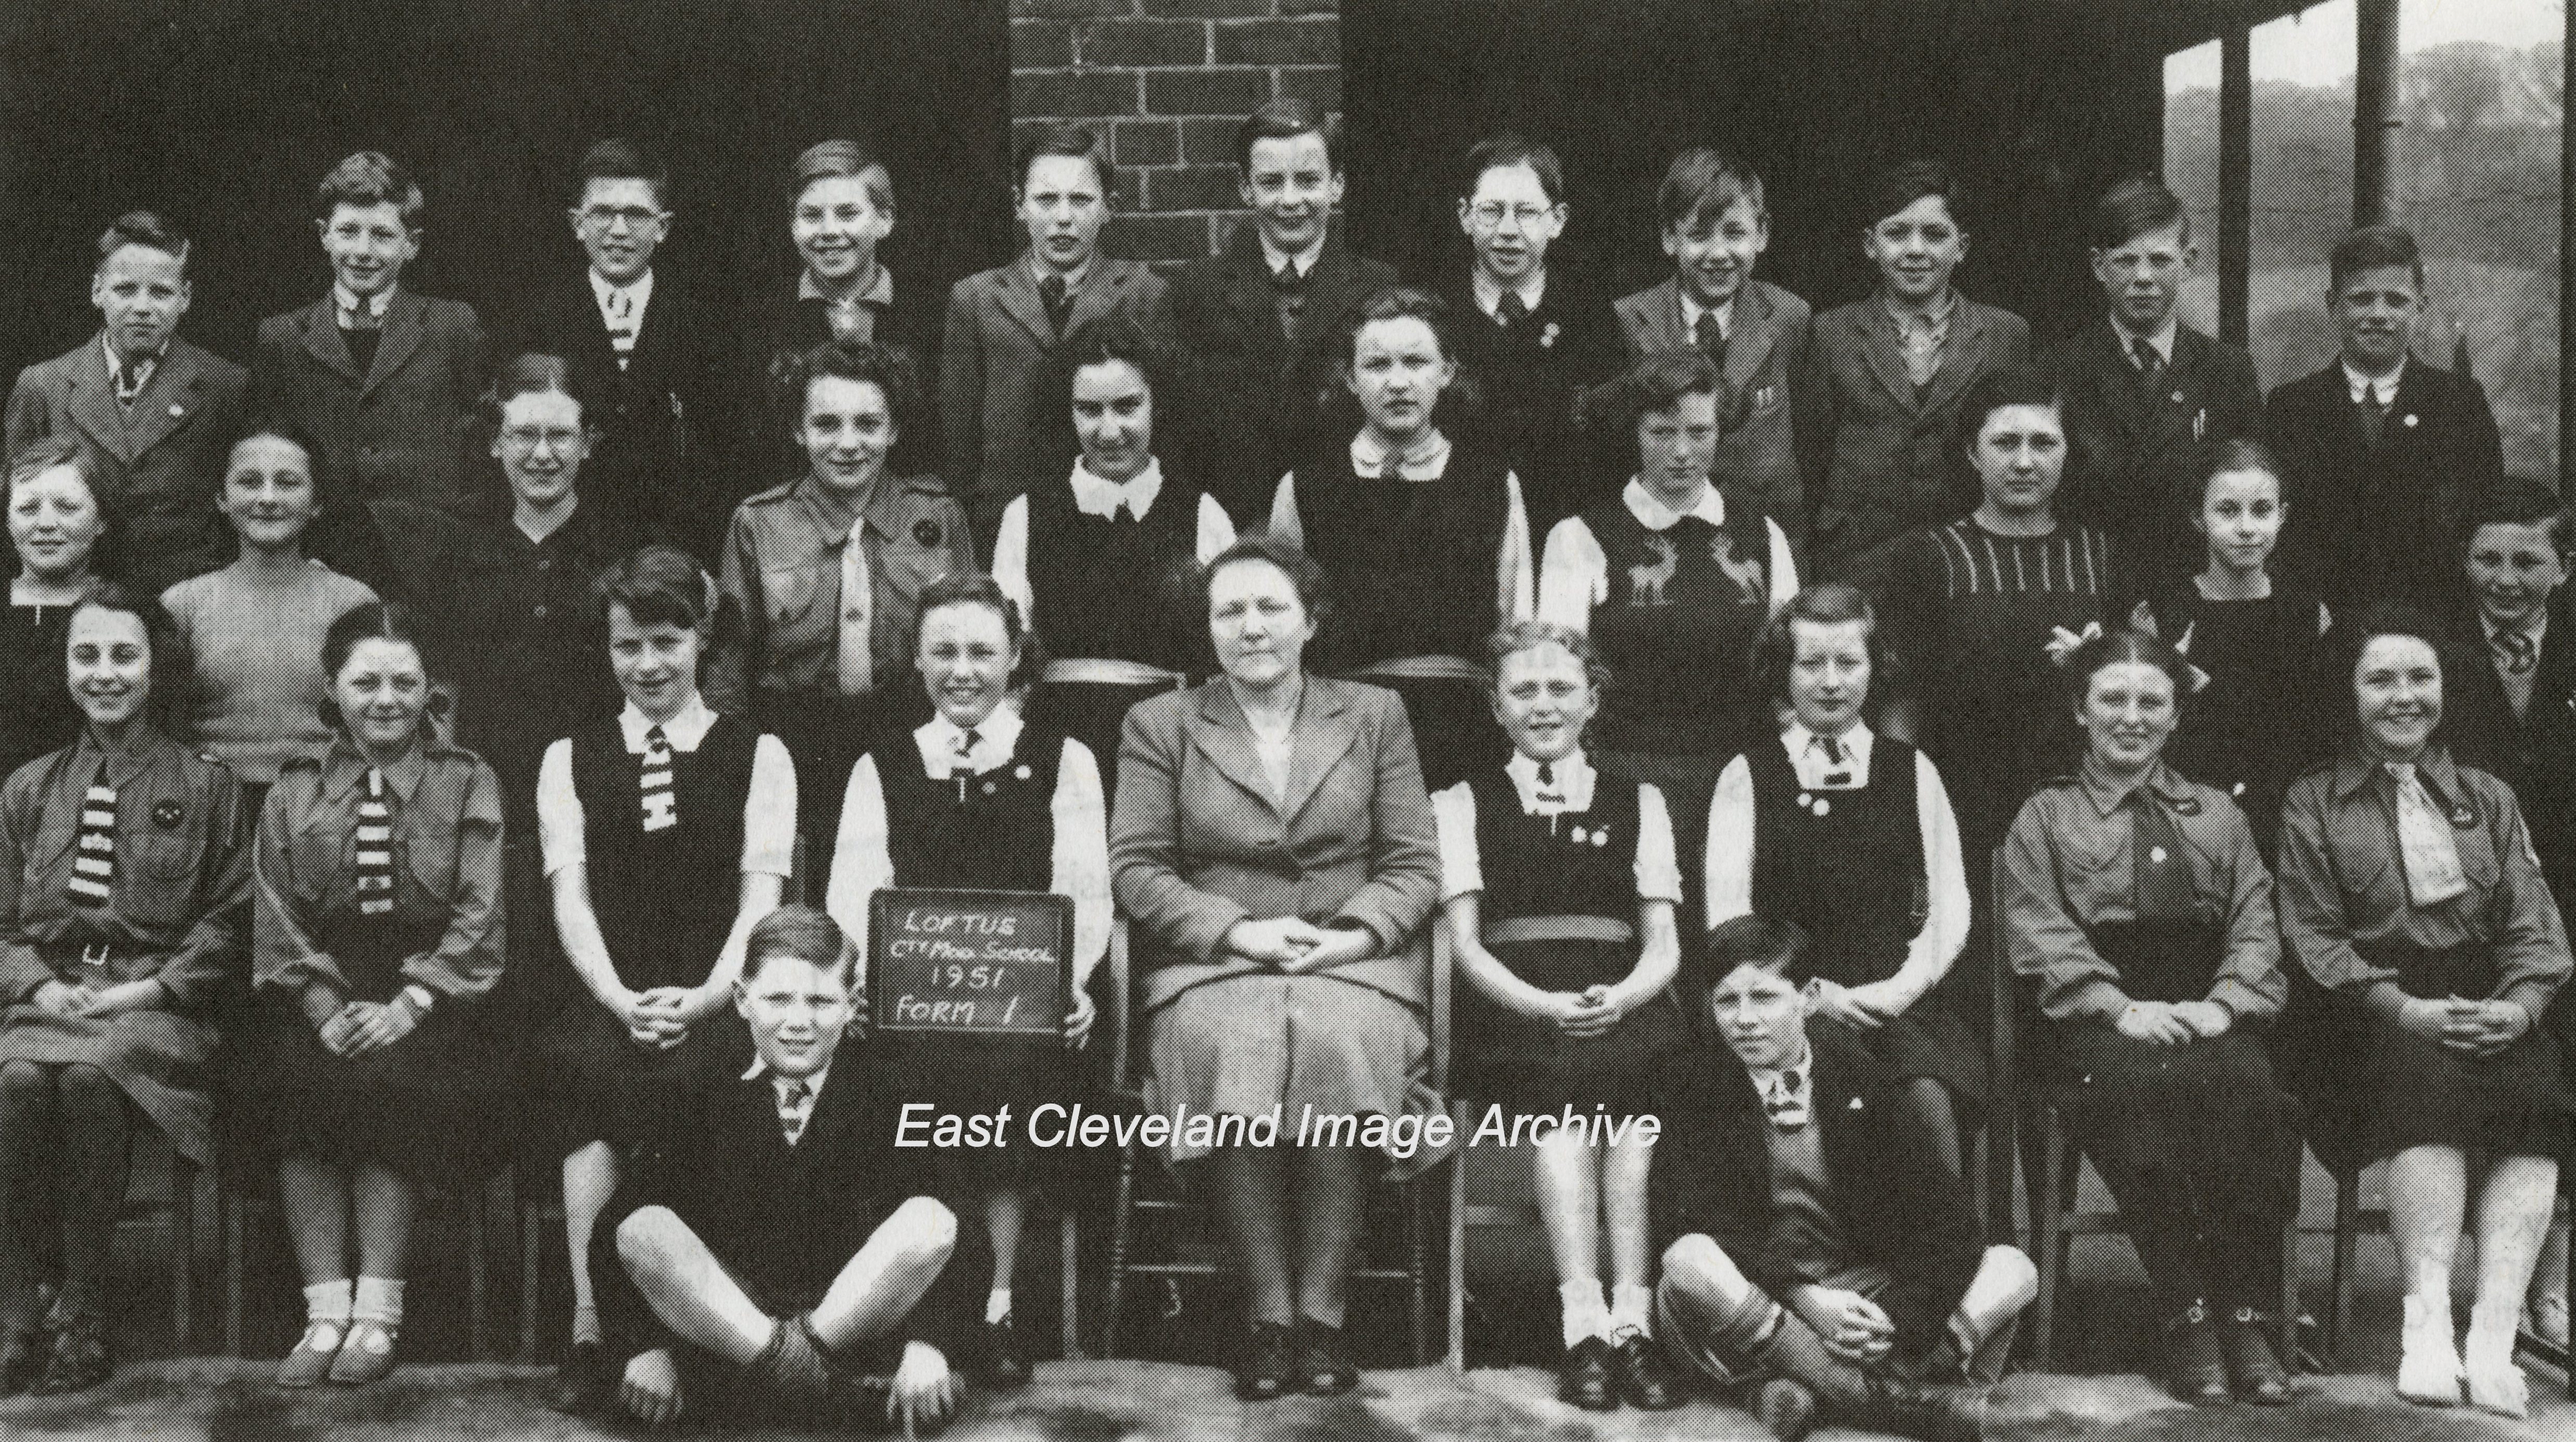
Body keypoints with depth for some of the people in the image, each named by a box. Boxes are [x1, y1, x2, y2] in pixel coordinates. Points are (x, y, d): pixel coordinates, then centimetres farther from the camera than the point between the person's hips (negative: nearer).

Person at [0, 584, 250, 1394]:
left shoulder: (206, 788, 10)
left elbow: (232, 921, 4)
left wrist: (154, 988, -9)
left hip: (158, 1007, -2)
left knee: (89, 1077, -36)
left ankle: (83, 1317, -26)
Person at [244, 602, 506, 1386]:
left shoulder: (468, 783, 9)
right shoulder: (295, 790, 14)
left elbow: (477, 916, -1)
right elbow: (278, 919, 5)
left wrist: (408, 1007, -15)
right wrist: (327, 1010, -12)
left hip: (430, 996, -2)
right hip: (319, 991, 2)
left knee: (387, 1078, -30)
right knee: (301, 1077, -28)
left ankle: (378, 1313, -23)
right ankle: (326, 1312, -23)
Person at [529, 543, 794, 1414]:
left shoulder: (758, 755, 15)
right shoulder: (570, 758, 20)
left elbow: (761, 900, 3)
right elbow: (570, 897, 7)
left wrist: (703, 999, -17)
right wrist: (621, 1001, -13)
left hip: (711, 1001, -1)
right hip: (598, 995, 1)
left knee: (681, 1076, -36)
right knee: (592, 1065, -35)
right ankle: (590, 1333, -33)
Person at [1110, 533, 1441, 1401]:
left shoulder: (1374, 717, 16)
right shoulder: (1160, 725, 14)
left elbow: (1415, 866, 10)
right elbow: (1134, 867, 4)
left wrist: (1352, 935, -10)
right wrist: (1240, 930, -11)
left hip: (1352, 966, 0)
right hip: (1211, 968, 0)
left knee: (1337, 1040, -35)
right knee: (1230, 1044, -35)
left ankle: (1323, 1313, -27)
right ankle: (1268, 1315, -26)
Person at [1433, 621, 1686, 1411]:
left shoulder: (1639, 802, 21)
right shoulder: (1460, 805, 17)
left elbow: (1664, 944, 11)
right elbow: (1465, 944, 5)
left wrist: (1621, 997, -12)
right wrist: (1544, 1005, -15)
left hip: (1622, 1012, 1)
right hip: (1511, 1020, -1)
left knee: (1632, 1067, -34)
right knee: (1561, 1100, -34)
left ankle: (1628, 1322, -38)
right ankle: (1588, 1326, -40)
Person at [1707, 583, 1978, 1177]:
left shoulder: (1913, 772, 17)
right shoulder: (1747, 777, 11)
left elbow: (1950, 907, 12)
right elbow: (1728, 917, 3)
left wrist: (1901, 987, -6)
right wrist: (1813, 993, -10)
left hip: (1901, 999, 2)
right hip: (1795, 1007, -1)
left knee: (1928, 1095, -29)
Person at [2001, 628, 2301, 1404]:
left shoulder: (2218, 815, 26)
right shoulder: (2045, 817, 16)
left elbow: (2256, 930, 13)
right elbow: (2041, 939, 2)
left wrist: (2222, 1004, -8)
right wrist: (2122, 1009, -15)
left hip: (2208, 1017, 2)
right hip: (2097, 1022, -2)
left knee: (2248, 1089, -32)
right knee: (2143, 1089, -36)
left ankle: (2246, 1316, -29)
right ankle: (2186, 1317, -31)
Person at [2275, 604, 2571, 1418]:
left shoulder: (2488, 799, 23)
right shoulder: (2312, 803, 13)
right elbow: (2313, 937, 1)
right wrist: (2405, 1009, -14)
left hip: (2490, 1007, 3)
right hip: (2375, 1017, -3)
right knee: (2429, 1080, -36)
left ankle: (2494, 1334, -36)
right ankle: (2428, 1322, -37)